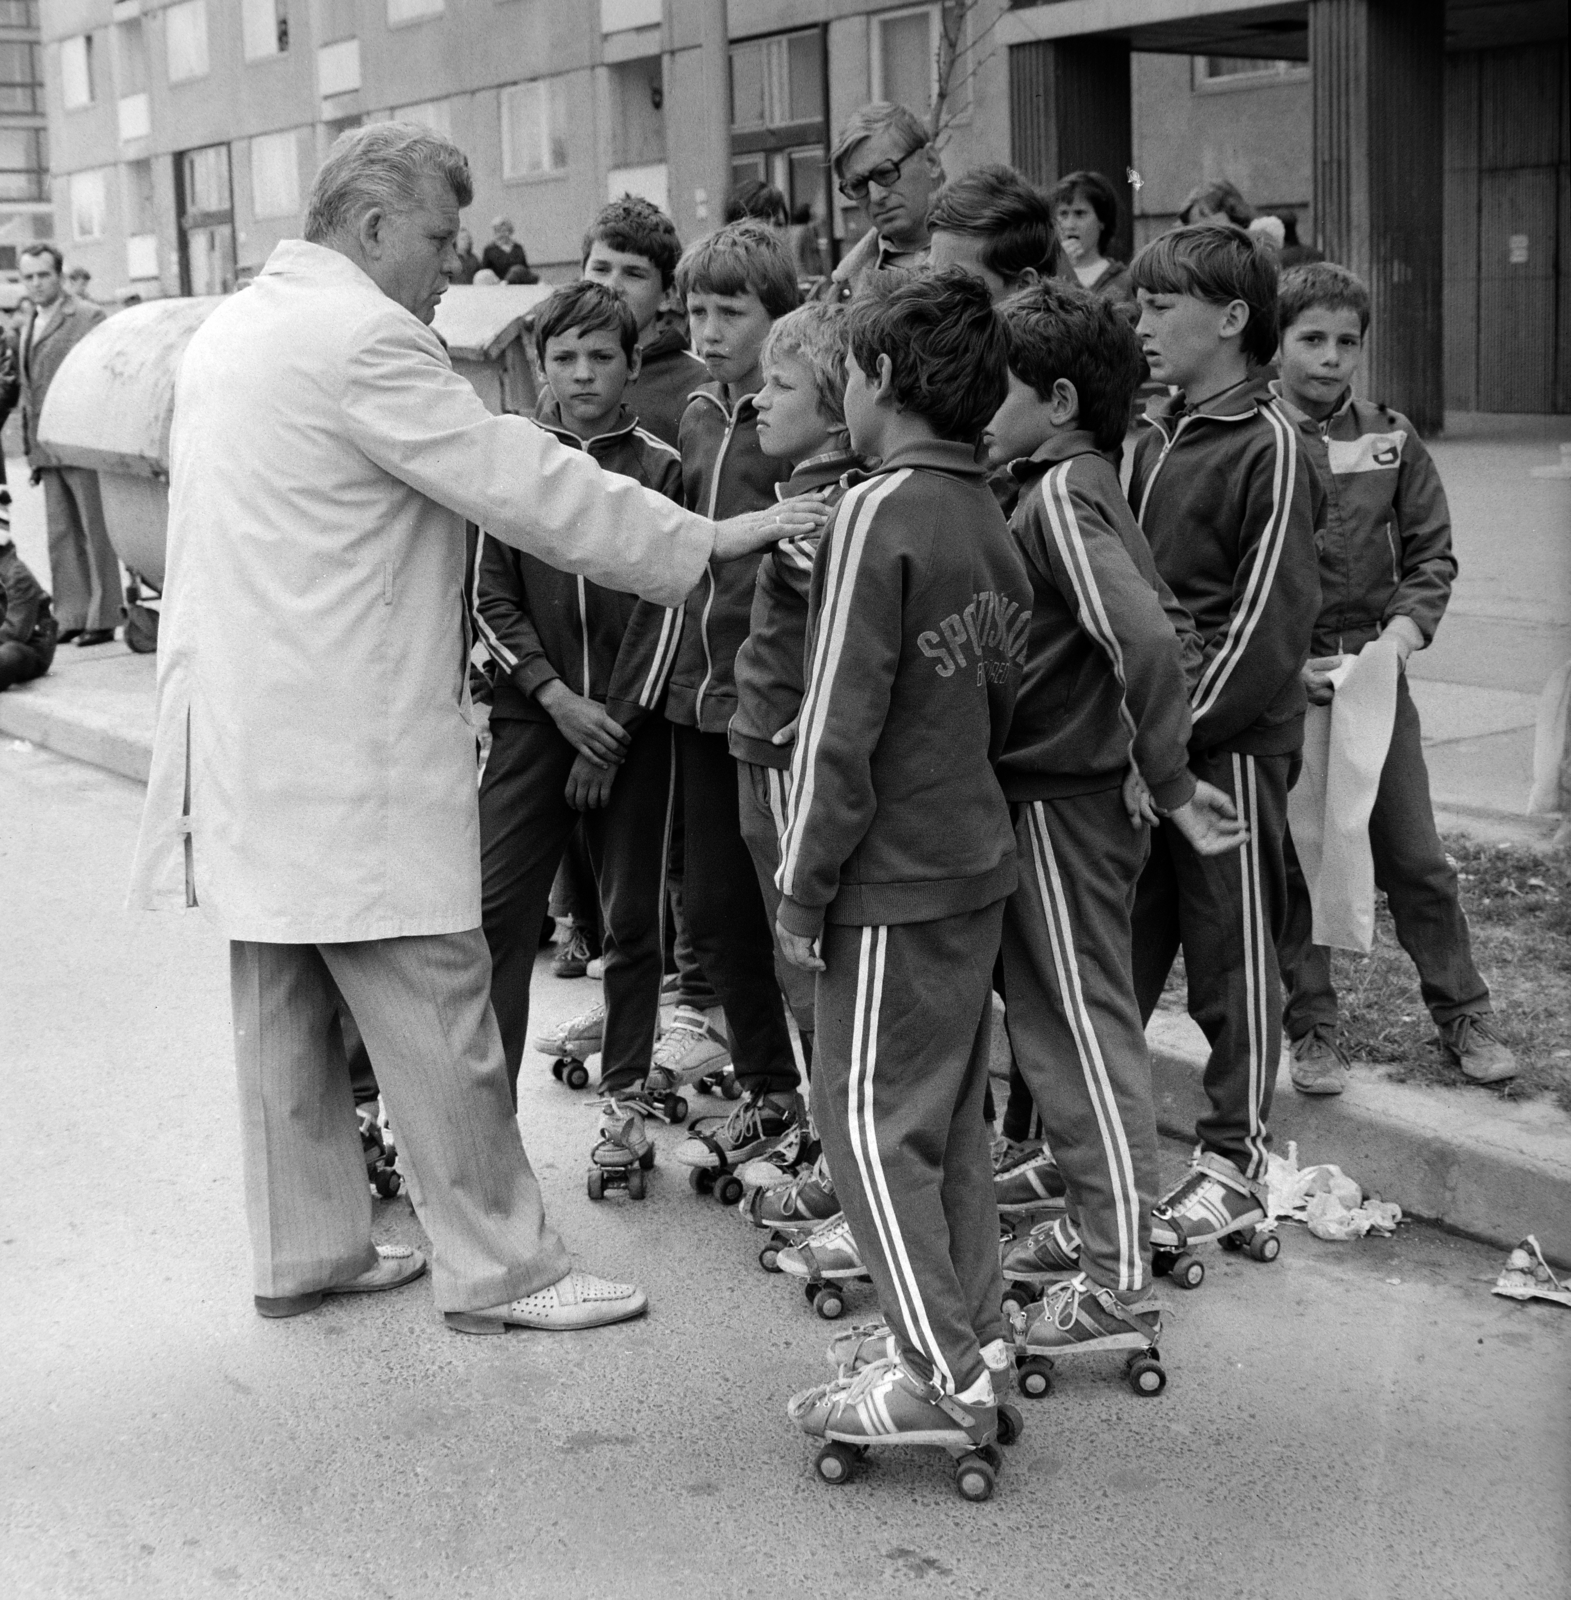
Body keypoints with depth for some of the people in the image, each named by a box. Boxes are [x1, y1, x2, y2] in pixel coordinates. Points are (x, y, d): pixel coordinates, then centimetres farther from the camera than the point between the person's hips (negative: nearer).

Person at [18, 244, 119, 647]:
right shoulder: (27, 325, 18)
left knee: (96, 533, -1)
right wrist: (30, 447, 16)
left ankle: (102, 619, 3)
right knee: (61, 536, 8)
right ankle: (70, 617, 12)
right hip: (48, 447, 7)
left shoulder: (88, 317, -5)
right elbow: (28, 390, 21)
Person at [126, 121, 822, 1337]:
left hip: (250, 736, 10)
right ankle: (499, 1268, 8)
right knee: (435, 1017, -1)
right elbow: (524, 484, -18)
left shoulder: (231, 329, 14)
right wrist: (711, 541, -11)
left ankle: (304, 1250, 26)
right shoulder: (364, 338, -16)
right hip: (351, 754, -10)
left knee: (285, 1005, 15)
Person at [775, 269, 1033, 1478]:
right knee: (951, 1111, 16)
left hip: (896, 879, -8)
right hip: (977, 857, 8)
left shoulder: (880, 513, -17)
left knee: (874, 1119, 0)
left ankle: (941, 1378, 2)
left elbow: (839, 725, -18)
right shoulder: (990, 519, 8)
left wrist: (803, 888, -12)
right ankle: (974, 1330, 25)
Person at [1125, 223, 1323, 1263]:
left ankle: (1236, 1166, 16)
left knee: (1232, 955, 4)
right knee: (1122, 946, 12)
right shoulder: (1158, 434, 11)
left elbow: (1268, 620, -16)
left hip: (1232, 738, -7)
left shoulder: (1269, 445, -11)